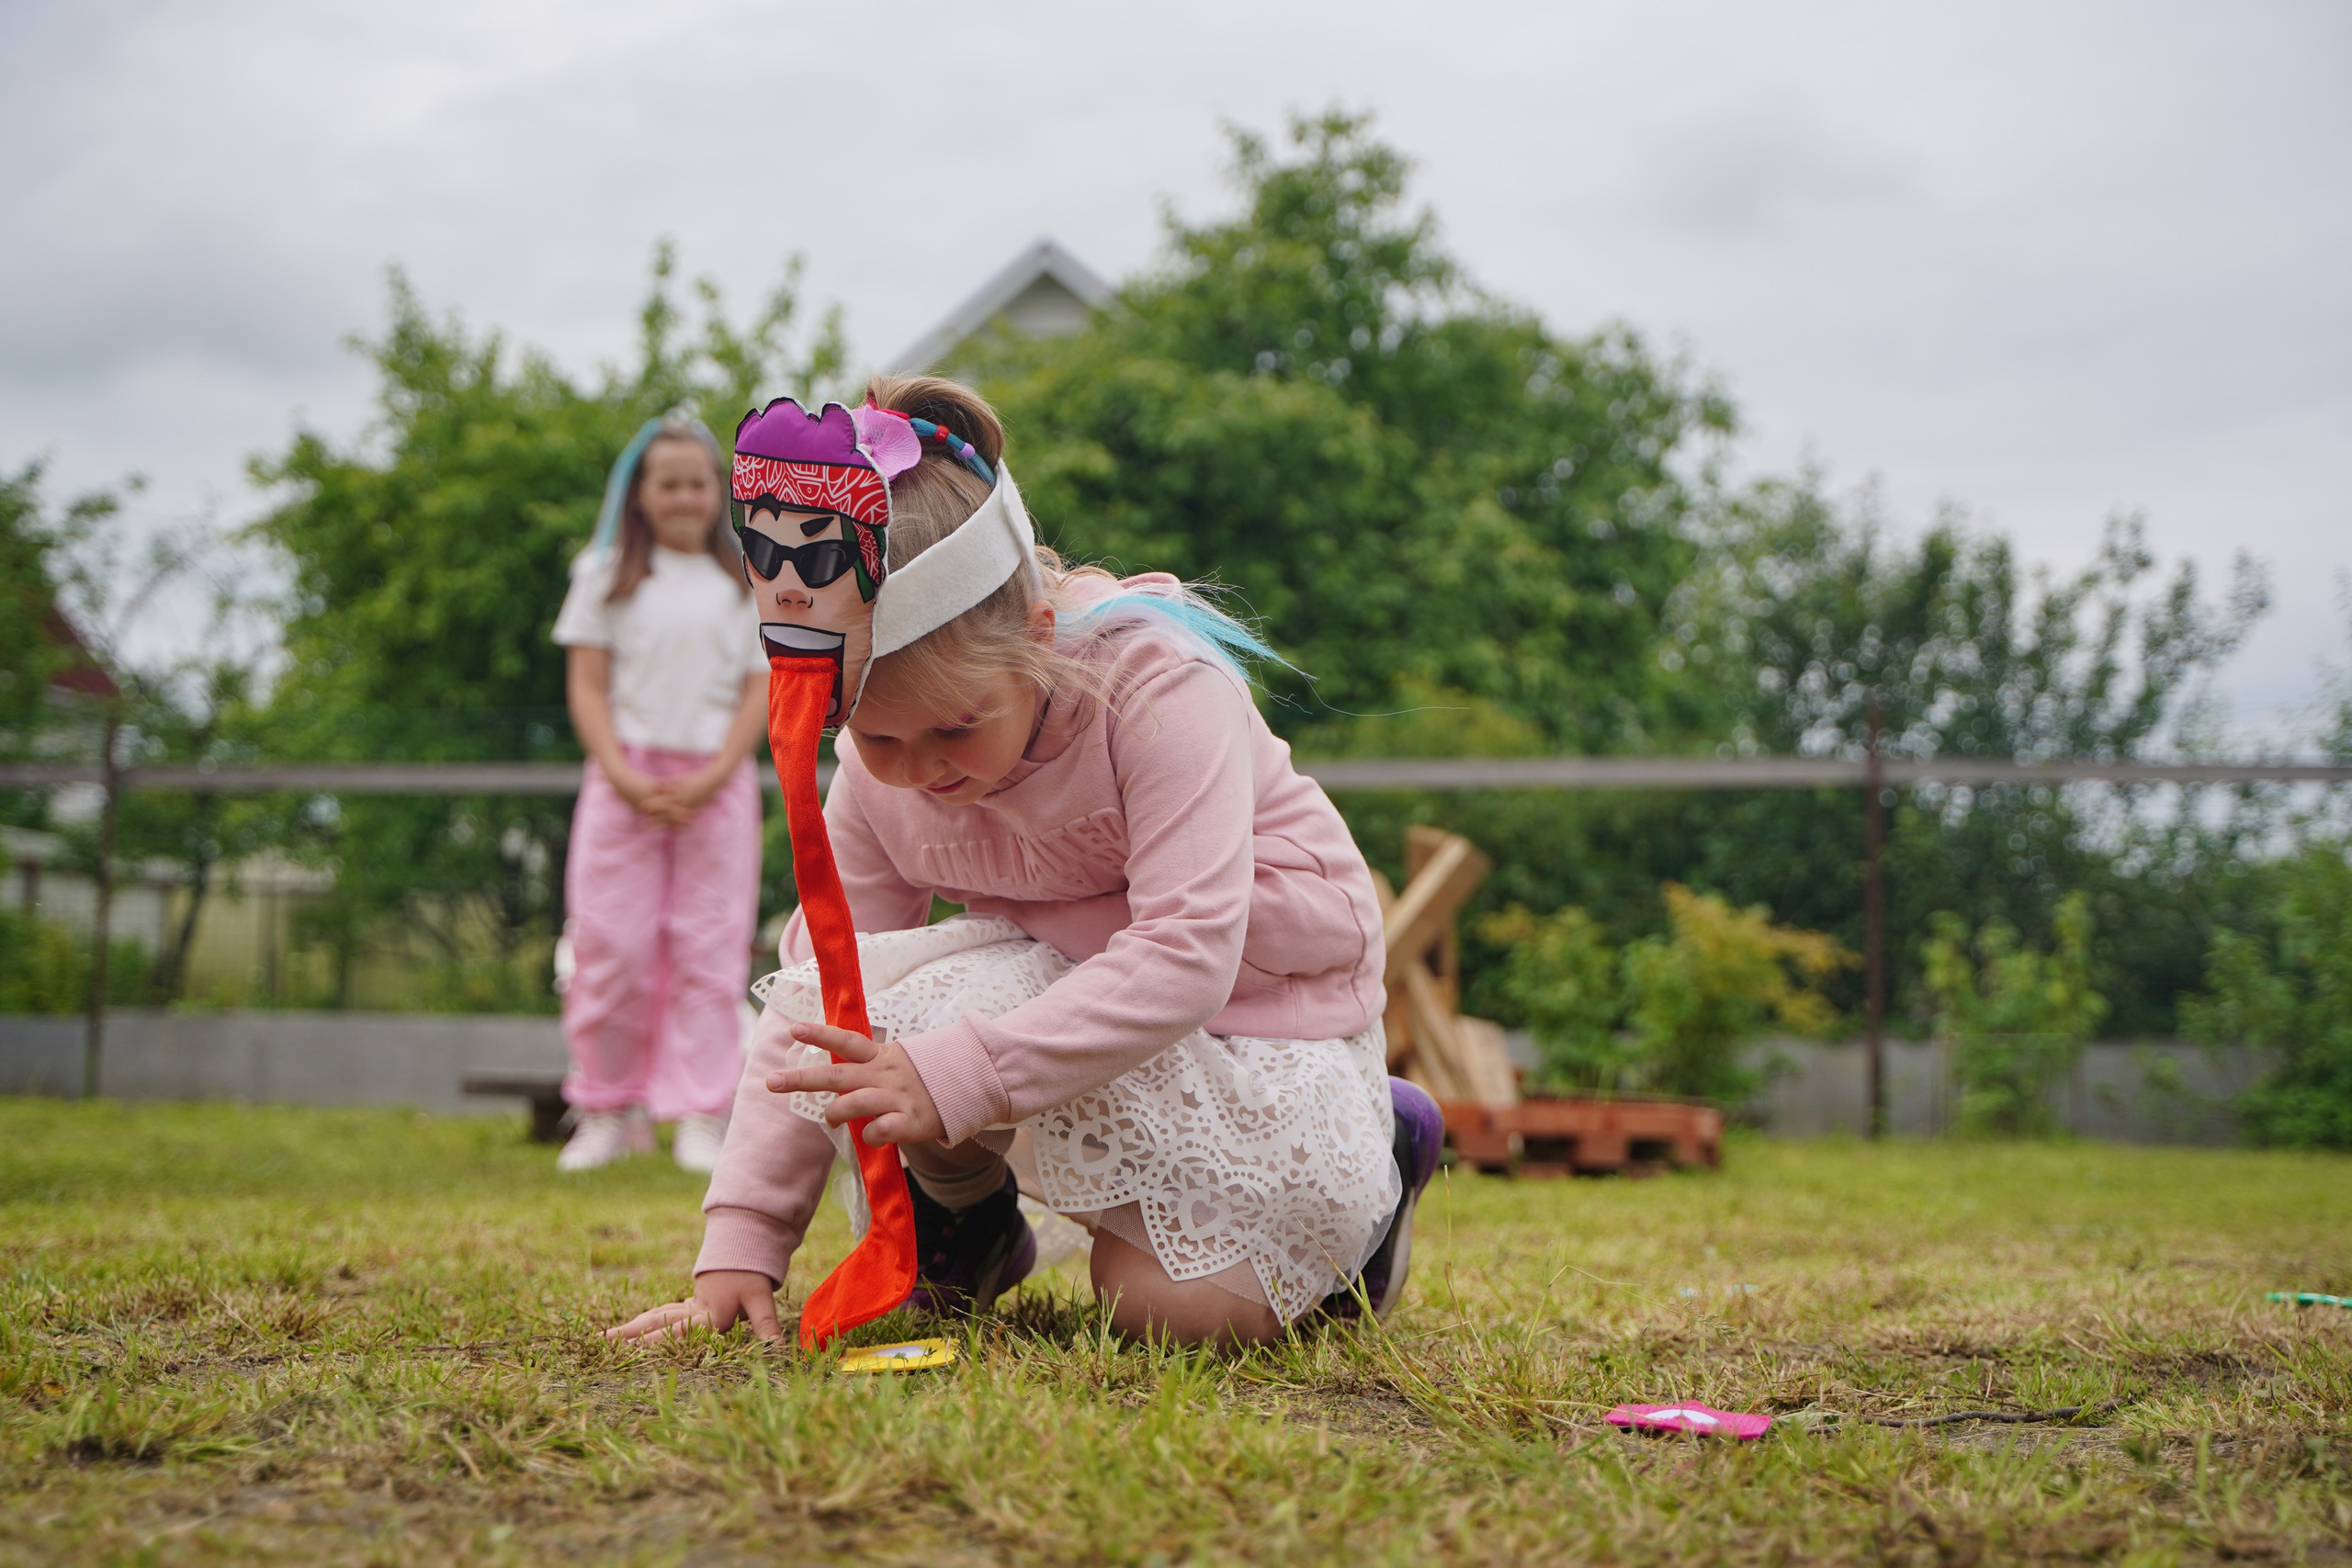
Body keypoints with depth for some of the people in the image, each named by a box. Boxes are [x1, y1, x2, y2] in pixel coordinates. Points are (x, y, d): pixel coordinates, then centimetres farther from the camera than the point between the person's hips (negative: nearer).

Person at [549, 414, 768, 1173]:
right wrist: (624, 776, -11)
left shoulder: (747, 585, 9)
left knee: (709, 950, -2)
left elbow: (760, 690, 4)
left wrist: (711, 777, -10)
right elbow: (587, 686, 3)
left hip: (714, 783, 0)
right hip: (625, 778, 0)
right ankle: (609, 1109, 10)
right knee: (612, 947, -2)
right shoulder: (606, 576, 8)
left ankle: (701, 1118, 1)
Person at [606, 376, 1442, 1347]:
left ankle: (1375, 1152, 8)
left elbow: (1189, 956, -35)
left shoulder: (1158, 683, -28)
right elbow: (813, 1010, -7)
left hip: (1256, 985, -4)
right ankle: (967, 1218, 3)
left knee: (1183, 1304, -22)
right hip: (1060, 978, 4)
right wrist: (740, 1244, -17)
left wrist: (957, 1075, -44)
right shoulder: (877, 769, -11)